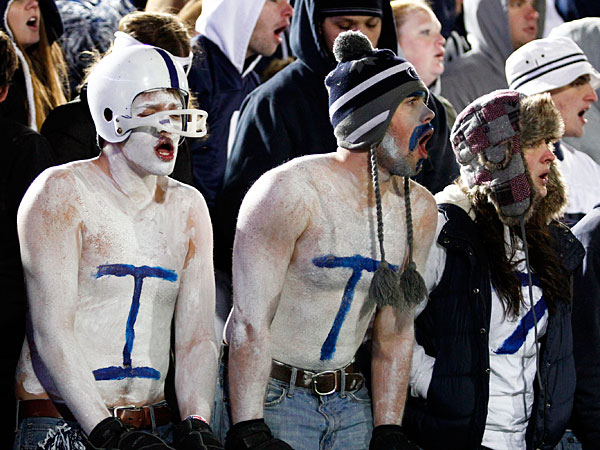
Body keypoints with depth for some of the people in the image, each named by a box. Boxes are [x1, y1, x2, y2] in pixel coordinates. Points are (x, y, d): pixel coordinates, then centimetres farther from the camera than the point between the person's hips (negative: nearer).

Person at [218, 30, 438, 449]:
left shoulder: (419, 210, 3)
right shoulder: (289, 192, -16)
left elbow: (396, 330, 10)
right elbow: (250, 324, -18)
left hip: (353, 402, 6)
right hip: (272, 398, -6)